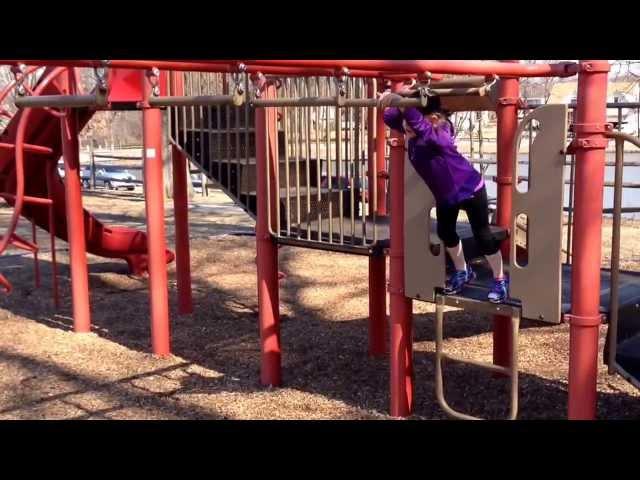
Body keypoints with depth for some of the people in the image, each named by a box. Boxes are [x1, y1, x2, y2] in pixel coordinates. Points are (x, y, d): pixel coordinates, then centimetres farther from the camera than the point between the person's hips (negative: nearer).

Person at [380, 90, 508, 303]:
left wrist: (398, 100, -64)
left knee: (482, 235, -1)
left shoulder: (439, 135, -37)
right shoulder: (412, 131, -14)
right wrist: (389, 105, -28)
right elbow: (390, 118, -8)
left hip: (470, 188, -8)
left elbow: (419, 123, -57)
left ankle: (500, 280, 14)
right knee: (445, 232, 17)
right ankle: (462, 272, 39)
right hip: (445, 193, 9)